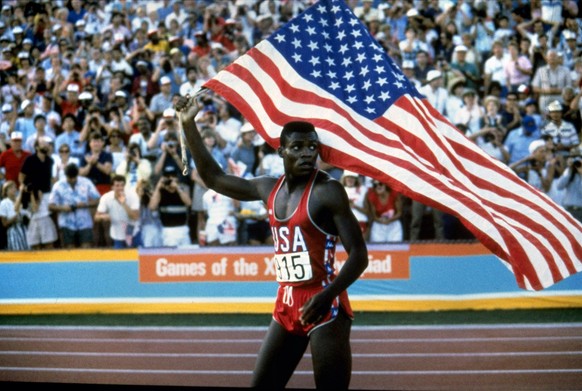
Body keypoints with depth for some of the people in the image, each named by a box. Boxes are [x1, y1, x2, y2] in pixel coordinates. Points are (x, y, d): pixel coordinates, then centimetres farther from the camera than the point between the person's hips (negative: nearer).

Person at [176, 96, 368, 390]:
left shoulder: (327, 191, -11)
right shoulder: (269, 189, 9)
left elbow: (358, 254, -13)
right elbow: (214, 178, 22)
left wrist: (328, 296, -28)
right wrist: (189, 126, 17)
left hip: (324, 307, -7)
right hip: (286, 306, 7)